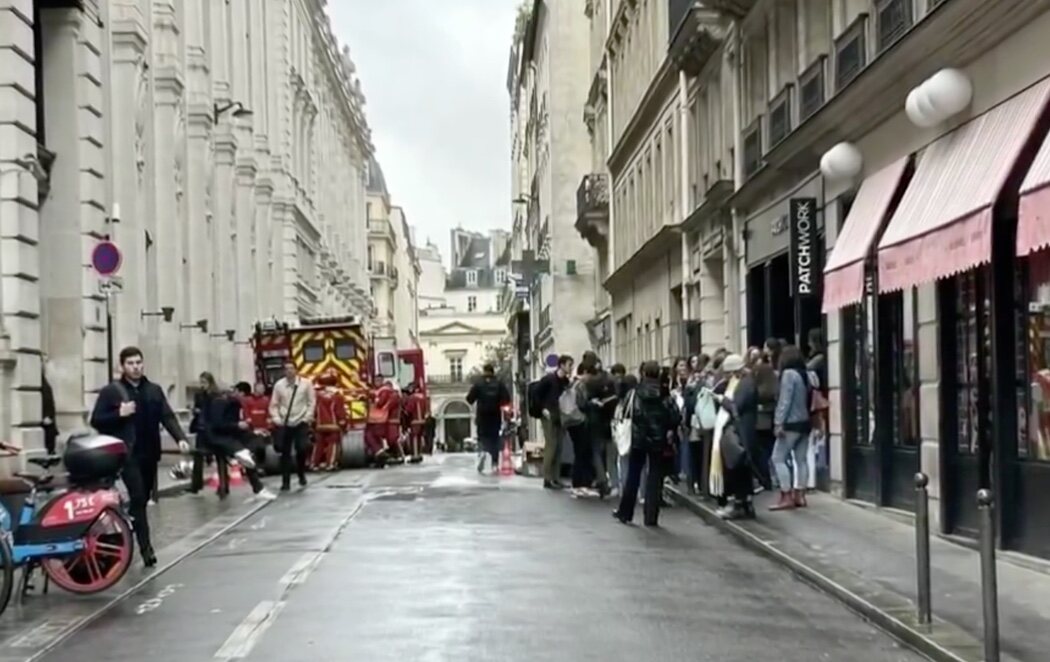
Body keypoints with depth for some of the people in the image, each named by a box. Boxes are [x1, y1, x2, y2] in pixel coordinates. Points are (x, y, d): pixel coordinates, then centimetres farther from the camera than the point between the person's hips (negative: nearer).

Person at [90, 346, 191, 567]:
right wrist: (119, 414, -18)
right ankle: (146, 548, -14)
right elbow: (96, 420, -2)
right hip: (127, 454, -5)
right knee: (137, 498, -13)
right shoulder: (110, 391, -1)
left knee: (143, 499, 11)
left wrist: (180, 438, -12)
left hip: (149, 453, 5)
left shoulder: (154, 390, 11)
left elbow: (168, 417, 4)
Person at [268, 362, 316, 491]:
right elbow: (274, 405, 6)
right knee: (285, 453, 1)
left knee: (302, 449, -6)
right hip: (284, 423, 1)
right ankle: (286, 482, 6)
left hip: (301, 423, -1)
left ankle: (301, 475, 20)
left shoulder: (306, 383, -2)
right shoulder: (278, 385, -1)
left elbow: (312, 402, 3)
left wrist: (307, 418, -5)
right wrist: (276, 419, -5)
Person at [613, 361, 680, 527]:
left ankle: (625, 512, 20)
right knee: (655, 478, 5)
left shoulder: (637, 392, -4)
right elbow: (674, 415, -12)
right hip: (658, 440, -1)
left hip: (638, 438, 1)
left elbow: (629, 412, -11)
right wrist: (669, 431, 3)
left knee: (633, 476, 13)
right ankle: (651, 517, 3)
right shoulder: (664, 393, -5)